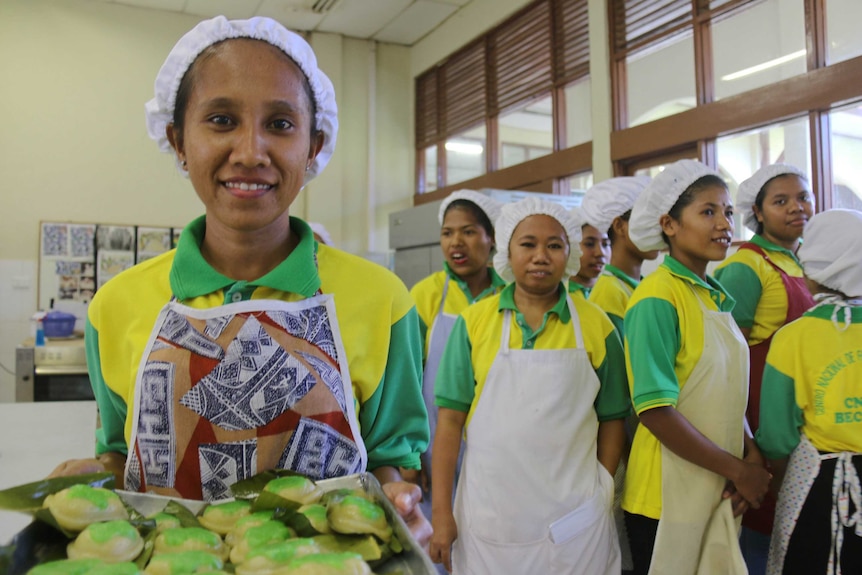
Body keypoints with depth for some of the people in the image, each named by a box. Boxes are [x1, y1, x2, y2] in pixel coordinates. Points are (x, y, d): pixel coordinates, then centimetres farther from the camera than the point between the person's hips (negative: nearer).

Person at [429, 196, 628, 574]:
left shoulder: (595, 325, -1)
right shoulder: (475, 321, -2)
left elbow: (611, 419, 5)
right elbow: (451, 418, -3)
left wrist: (602, 494, 1)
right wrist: (441, 511, -4)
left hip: (572, 517, 0)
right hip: (487, 516, 0)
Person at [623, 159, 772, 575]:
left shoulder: (716, 298, 7)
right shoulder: (657, 298, -17)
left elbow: (726, 392, 14)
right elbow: (655, 411, -21)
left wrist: (752, 455, -2)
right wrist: (739, 470, -14)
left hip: (722, 493, 7)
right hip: (668, 497, -7)